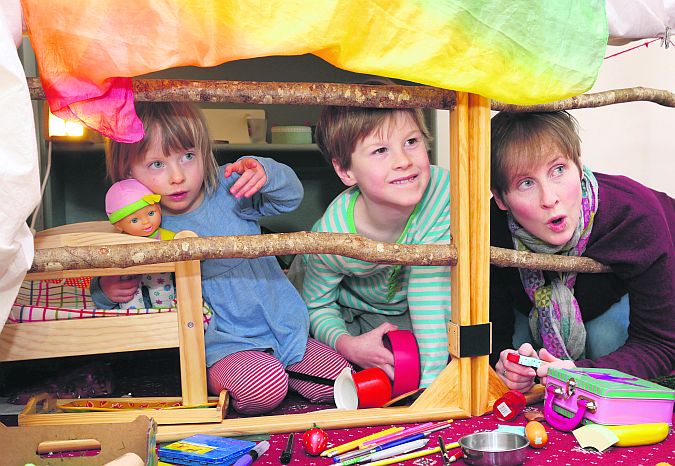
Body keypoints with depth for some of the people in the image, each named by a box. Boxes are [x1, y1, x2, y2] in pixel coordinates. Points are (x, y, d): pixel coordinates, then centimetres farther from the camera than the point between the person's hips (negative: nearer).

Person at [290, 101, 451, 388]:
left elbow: (430, 295, -32)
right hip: (341, 305, -1)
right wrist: (345, 344, -37)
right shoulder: (332, 235, -36)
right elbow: (317, 305, -16)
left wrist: (431, 378, -34)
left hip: (400, 308, 1)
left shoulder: (442, 190, -36)